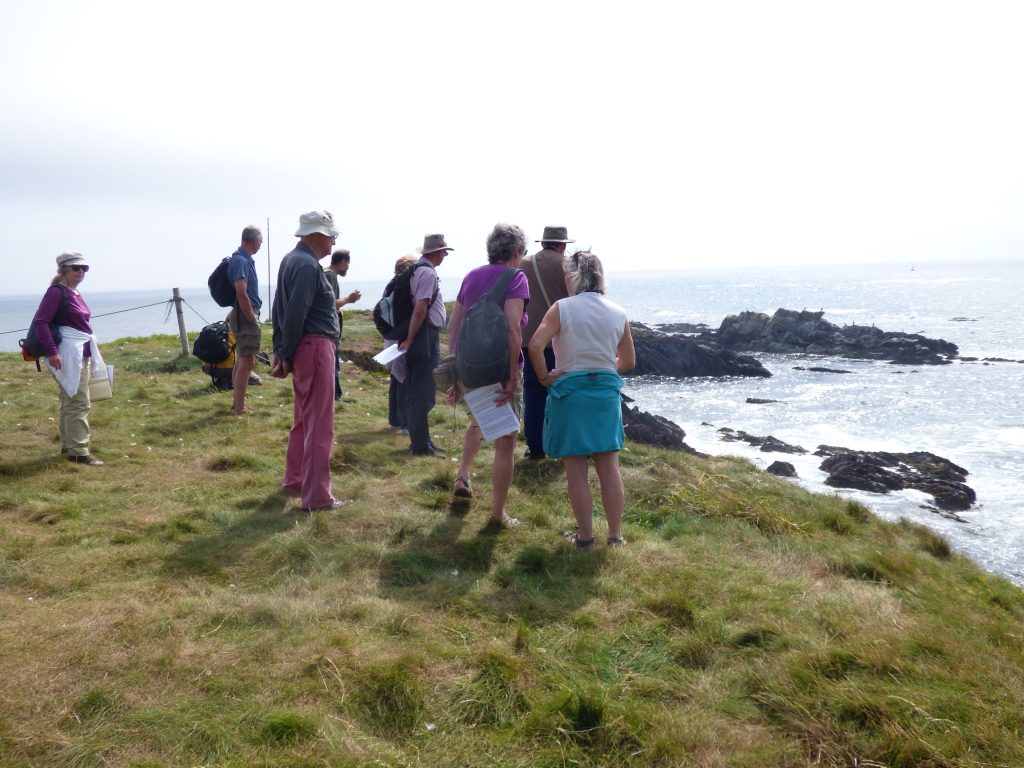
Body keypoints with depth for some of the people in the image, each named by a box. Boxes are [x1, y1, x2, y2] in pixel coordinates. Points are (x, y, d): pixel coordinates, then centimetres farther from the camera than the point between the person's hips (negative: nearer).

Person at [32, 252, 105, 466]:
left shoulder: (76, 293, 14)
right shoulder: (56, 291, -12)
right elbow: (40, 322, -19)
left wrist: (91, 353, 20)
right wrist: (51, 351, -26)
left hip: (83, 354, 9)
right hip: (68, 355, -9)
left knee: (70, 402, 18)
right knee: (78, 404, -9)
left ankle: (68, 445, 29)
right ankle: (78, 452, -5)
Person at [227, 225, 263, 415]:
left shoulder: (244, 259, 14)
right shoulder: (241, 261, -17)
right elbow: (241, 293, -25)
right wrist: (252, 320, -18)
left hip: (244, 315, 10)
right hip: (245, 316, -10)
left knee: (241, 361, 15)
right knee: (247, 362, -9)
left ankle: (238, 403, 23)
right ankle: (240, 408, -6)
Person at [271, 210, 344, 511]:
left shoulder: (290, 259, 14)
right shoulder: (308, 265, -16)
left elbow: (279, 309, 17)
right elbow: (295, 315, -21)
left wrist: (280, 350, 16)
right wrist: (287, 357, -12)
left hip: (303, 348, 10)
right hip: (315, 347, -10)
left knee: (303, 419, 20)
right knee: (320, 424, -4)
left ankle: (294, 481, 31)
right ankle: (316, 496, 2)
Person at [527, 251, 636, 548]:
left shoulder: (562, 308, -8)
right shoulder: (618, 313, 4)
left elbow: (535, 346, -19)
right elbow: (628, 361, 11)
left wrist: (544, 377, -6)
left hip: (569, 391, -3)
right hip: (607, 390, 4)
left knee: (576, 468, 5)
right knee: (609, 466, 9)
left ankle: (585, 536, 12)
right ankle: (616, 535, 16)